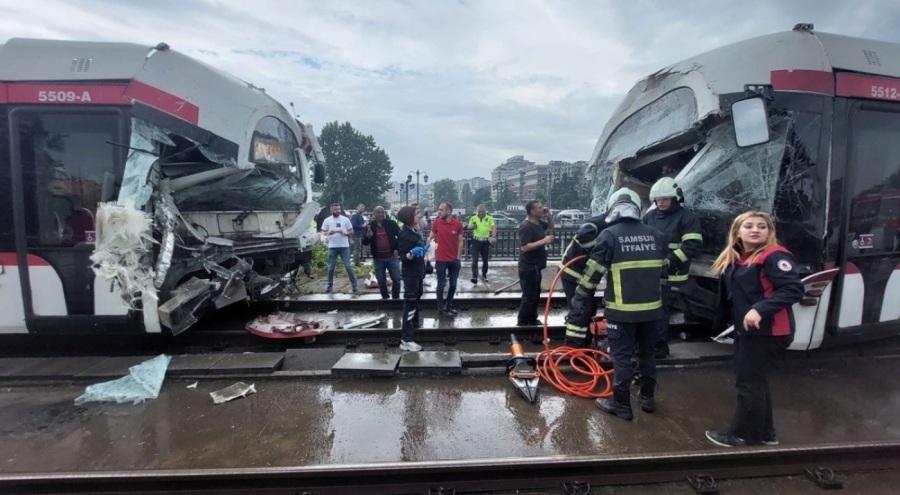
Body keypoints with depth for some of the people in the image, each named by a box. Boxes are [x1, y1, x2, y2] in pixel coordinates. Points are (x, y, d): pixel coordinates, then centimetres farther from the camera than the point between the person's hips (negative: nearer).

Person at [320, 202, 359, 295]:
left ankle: (355, 286, 2)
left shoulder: (345, 219, 2)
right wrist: (328, 233, -17)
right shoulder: (327, 220, 4)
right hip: (332, 247, 1)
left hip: (344, 246, -1)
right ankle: (329, 285, 25)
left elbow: (351, 232, 4)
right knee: (331, 268, 10)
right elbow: (323, 233, 5)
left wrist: (344, 233, -16)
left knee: (348, 266, -3)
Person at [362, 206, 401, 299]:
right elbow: (364, 242, 0)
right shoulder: (370, 226, 1)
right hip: (378, 259, 1)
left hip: (391, 257, -1)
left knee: (396, 279, 3)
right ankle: (385, 298, 26)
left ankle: (396, 298, 19)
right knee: (381, 281, 11)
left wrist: (397, 248, -4)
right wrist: (368, 236, -22)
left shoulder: (391, 223, -2)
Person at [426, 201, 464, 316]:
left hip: (454, 260, 2)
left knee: (453, 284, 13)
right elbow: (430, 238, 1)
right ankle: (441, 309, 16)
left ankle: (449, 305, 33)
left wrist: (458, 257, -3)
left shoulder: (458, 224, -6)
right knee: (441, 284, 5)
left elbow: (460, 241, 0)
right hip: (440, 260, -2)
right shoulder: (436, 223, -7)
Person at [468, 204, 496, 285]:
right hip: (476, 241, -1)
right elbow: (469, 228, -1)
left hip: (485, 241, 1)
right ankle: (474, 277, -14)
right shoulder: (473, 218, 3)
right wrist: (473, 226, -24)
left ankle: (484, 276, 30)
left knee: (485, 260, 13)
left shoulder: (489, 218, 1)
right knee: (475, 260, -11)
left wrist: (493, 237, -27)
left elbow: (494, 228, -9)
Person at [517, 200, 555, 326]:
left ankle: (532, 319, 31)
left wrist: (549, 216, 4)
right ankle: (522, 322, 8)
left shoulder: (538, 222, 7)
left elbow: (550, 226, 25)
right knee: (529, 296, -4)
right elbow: (524, 247, -28)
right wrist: (544, 241, -27)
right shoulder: (526, 226, -22)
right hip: (528, 268, -10)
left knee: (535, 294, 18)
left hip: (535, 267, 10)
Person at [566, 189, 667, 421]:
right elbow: (662, 271, 14)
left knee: (621, 356, 6)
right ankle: (647, 398, 35)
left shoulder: (609, 235, -10)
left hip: (622, 309, -5)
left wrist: (578, 303, -3)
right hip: (651, 307, 5)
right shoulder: (657, 235, 5)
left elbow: (592, 274, -10)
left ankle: (621, 404, 16)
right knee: (647, 352, 21)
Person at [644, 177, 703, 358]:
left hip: (672, 275, -6)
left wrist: (669, 260, -25)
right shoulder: (650, 216, 9)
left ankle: (660, 345, 12)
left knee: (660, 310, -4)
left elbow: (693, 246, -15)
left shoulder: (687, 217, -7)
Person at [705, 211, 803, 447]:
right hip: (745, 329, 9)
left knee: (748, 382, 1)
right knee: (754, 379, 18)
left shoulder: (774, 256, -15)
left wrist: (760, 309, -31)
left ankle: (743, 435, 17)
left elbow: (794, 289, -24)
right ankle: (765, 433, 33)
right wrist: (722, 320, 10)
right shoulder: (733, 259, 9)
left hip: (767, 330, -9)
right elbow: (729, 295, 14)